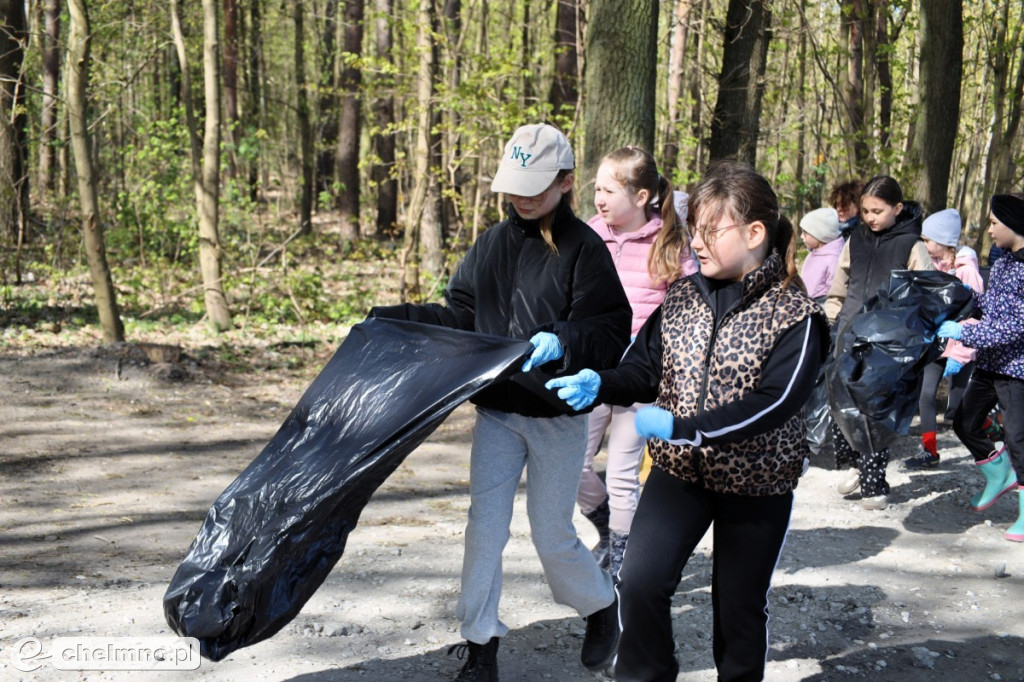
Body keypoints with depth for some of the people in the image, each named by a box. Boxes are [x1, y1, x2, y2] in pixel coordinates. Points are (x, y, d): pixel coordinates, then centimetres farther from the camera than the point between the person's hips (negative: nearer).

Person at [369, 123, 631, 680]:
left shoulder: (585, 250, -11)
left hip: (558, 415, -4)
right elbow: (460, 316, 8)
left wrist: (563, 342, -35)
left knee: (551, 534, 6)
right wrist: (391, 319, -3)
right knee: (484, 526, 3)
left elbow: (612, 336, -16)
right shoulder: (493, 243, 5)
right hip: (496, 410, 4)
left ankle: (601, 608, 36)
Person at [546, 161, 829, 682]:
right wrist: (598, 384, -17)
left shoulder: (795, 315, -14)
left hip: (755, 484, -3)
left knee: (739, 605, 10)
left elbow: (773, 403, -24)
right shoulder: (681, 298, 1)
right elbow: (644, 370, 5)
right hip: (678, 470, 3)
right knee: (639, 580, -10)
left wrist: (680, 427, -30)